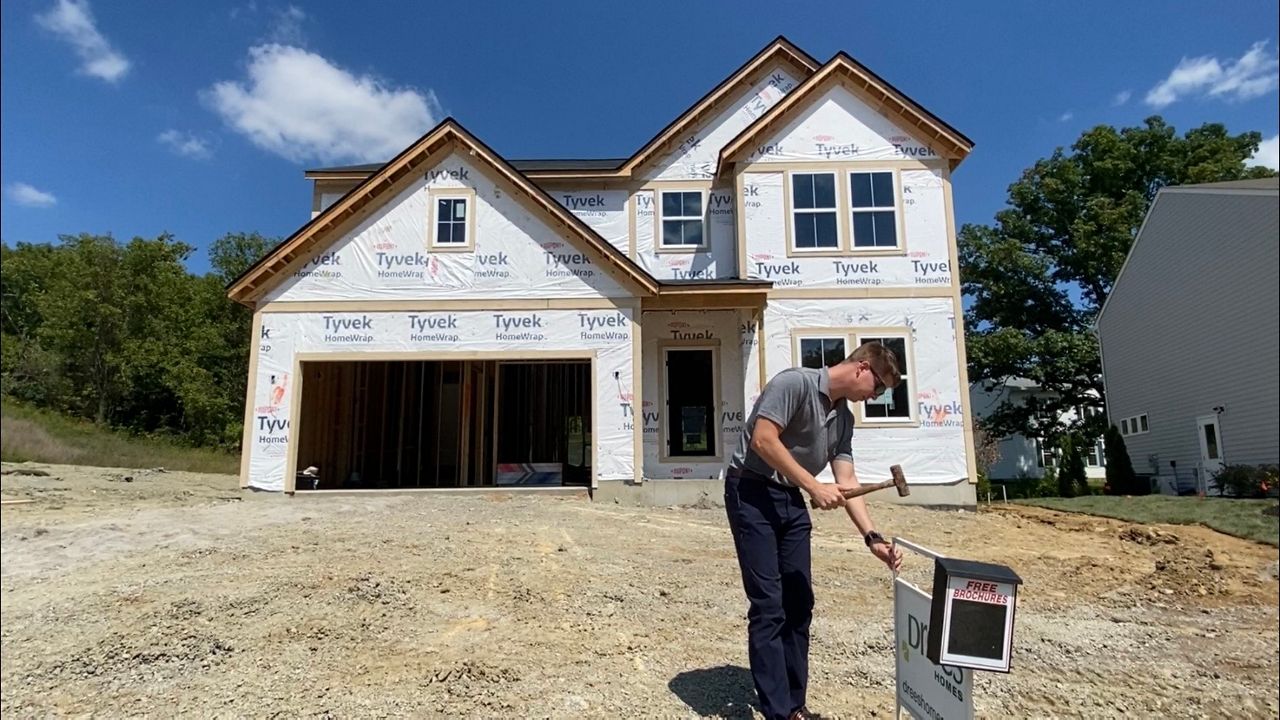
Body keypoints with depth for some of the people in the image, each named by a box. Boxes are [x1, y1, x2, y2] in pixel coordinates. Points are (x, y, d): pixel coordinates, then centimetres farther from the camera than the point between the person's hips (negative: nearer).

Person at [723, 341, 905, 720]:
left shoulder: (843, 418, 10)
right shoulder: (794, 382, -16)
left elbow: (847, 482, 8)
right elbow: (763, 440, -23)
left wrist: (872, 537, -2)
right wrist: (814, 487, -21)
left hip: (791, 500, 9)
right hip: (752, 492, -9)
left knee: (799, 603, 9)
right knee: (769, 605, -7)